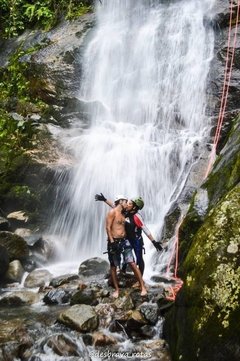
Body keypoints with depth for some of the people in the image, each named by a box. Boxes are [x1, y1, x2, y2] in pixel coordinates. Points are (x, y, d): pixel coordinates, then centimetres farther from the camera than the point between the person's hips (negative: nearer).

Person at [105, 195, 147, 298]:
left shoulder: (123, 214, 16)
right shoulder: (112, 212, -7)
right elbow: (108, 227, -13)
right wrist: (112, 241, -19)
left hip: (124, 241, 5)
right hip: (114, 241, -5)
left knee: (132, 264, -5)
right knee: (113, 267, 4)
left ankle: (143, 287, -5)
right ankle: (116, 289, 16)